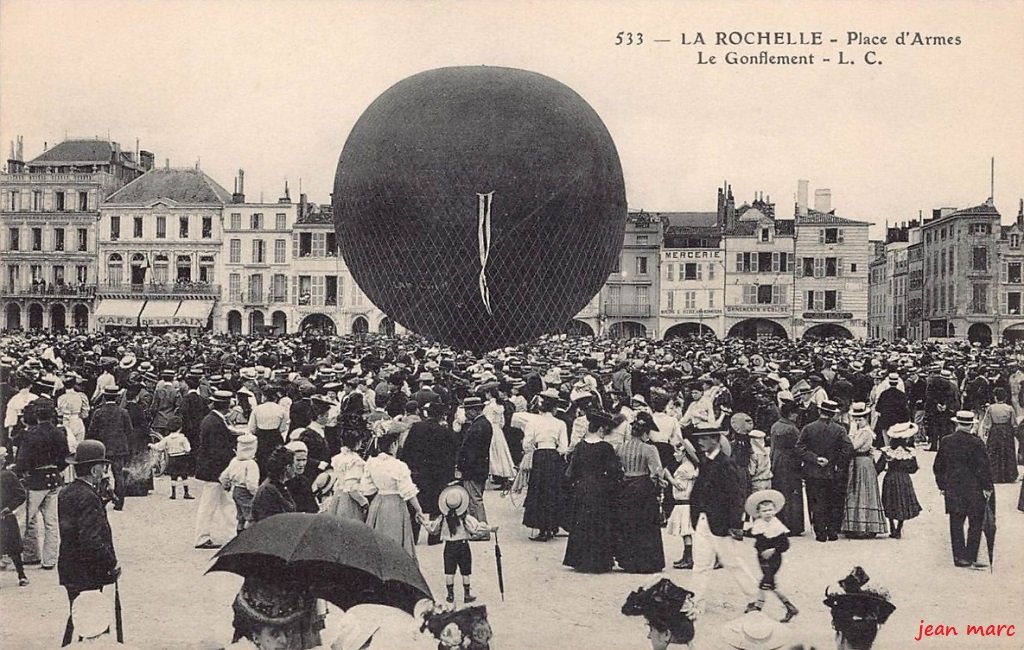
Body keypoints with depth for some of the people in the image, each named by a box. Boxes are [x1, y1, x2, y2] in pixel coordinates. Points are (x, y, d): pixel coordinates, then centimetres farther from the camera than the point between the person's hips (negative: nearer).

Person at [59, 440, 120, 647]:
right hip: (89, 575, -9)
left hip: (69, 571, 9)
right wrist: (112, 564, -15)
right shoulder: (88, 498, -22)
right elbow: (92, 541, -26)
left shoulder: (65, 493, 6)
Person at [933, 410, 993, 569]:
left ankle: (959, 557, 11)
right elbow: (984, 467, -11)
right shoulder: (976, 443, -12)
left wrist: (942, 486, 17)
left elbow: (938, 467, 8)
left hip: (952, 490, 4)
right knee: (975, 525, 6)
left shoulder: (946, 441, 1)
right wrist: (987, 487, -1)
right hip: (974, 490, -4)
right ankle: (970, 558, 4)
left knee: (956, 524, 10)